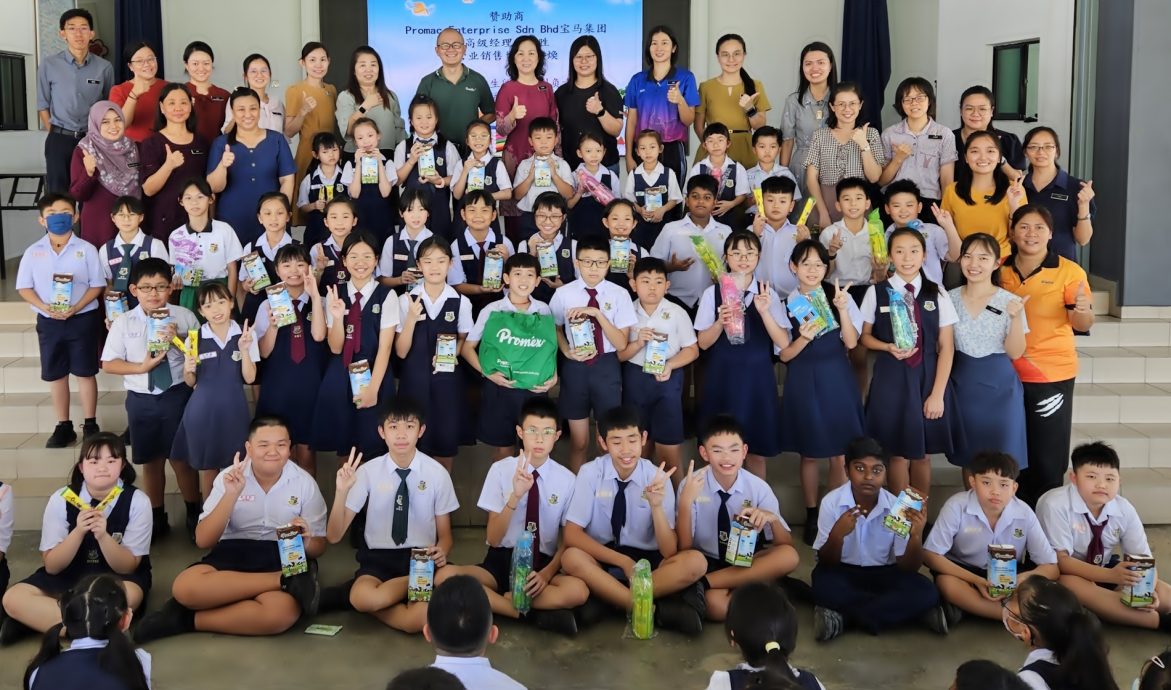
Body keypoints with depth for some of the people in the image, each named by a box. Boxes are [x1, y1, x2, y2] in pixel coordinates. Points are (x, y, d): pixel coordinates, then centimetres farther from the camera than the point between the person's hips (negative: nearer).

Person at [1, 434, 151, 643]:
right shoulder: (61, 499, -9)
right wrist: (78, 532, -26)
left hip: (116, 578, -2)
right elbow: (51, 566, -9)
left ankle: (35, 618, -24)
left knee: (130, 595, -38)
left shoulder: (137, 501, -14)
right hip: (69, 575, 2)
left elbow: (128, 566, -13)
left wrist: (103, 536, -31)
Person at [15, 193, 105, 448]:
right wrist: (44, 307, -15)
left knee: (85, 373, 4)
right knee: (55, 375, 9)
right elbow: (24, 287, 2)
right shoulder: (33, 252, 1)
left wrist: (76, 307, -18)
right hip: (49, 321, 3)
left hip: (82, 319, -2)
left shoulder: (86, 249, -4)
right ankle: (64, 426, 20)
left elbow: (97, 285, -4)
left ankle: (90, 425, 15)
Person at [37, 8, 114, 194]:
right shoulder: (49, 65, -2)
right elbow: (43, 105, 5)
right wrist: (55, 135, 1)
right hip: (60, 139, -1)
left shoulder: (104, 68, 0)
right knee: (57, 194, 3)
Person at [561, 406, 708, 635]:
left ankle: (605, 599, -26)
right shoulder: (590, 473, -9)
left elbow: (669, 552, -13)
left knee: (695, 562, -27)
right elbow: (572, 535, -14)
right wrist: (623, 561, -22)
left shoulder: (657, 477, -9)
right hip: (602, 560, 0)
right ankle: (657, 610, -29)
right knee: (571, 558, -34)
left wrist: (656, 506, -30)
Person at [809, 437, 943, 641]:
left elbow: (908, 568, -11)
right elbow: (826, 562, -13)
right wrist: (837, 535, -34)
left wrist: (916, 536, -31)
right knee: (824, 585, -37)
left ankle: (843, 617, -25)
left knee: (925, 593, -27)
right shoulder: (832, 502, -15)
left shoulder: (896, 507, -12)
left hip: (884, 575, 2)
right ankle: (893, 611, -22)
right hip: (843, 573, -2)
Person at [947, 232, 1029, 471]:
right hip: (962, 384, 3)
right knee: (967, 453, 12)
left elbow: (1015, 353, -11)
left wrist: (1016, 317, -24)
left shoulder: (1010, 302, -8)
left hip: (999, 385, -2)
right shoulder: (950, 298, 0)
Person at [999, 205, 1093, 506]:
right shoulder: (1000, 270, 3)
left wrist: (1083, 310, -32)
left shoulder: (1069, 271, -7)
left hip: (1052, 375, -3)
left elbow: (1082, 325, -11)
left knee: (1047, 454, 1)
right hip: (1008, 373, 4)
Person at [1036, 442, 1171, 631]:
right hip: (1065, 575, -4)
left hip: (1106, 570, 4)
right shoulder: (1055, 505, -23)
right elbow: (1060, 560, -26)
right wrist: (1110, 576, -38)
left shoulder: (1124, 510, -9)